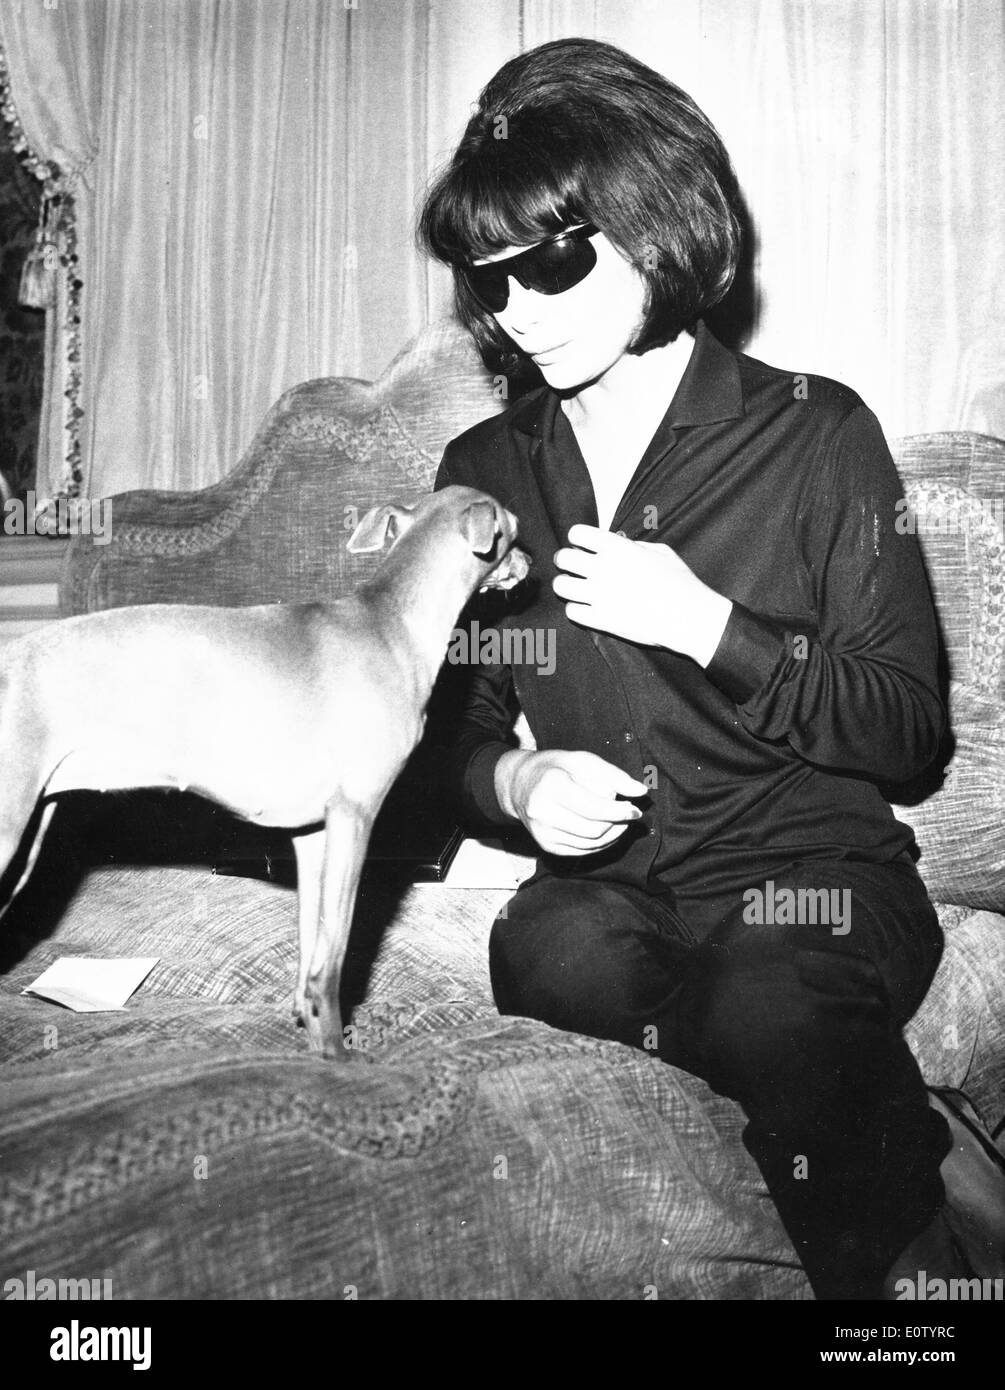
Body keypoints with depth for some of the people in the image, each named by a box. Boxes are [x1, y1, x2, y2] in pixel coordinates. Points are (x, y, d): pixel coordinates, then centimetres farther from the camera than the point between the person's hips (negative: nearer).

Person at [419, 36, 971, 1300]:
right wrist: (513, 783, -10)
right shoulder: (484, 471, 8)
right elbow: (456, 724, 15)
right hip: (603, 877, 4)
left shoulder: (814, 435, -3)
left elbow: (908, 729, -4)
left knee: (764, 1013, -36)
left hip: (810, 864, -3)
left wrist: (706, 625, -17)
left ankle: (898, 1241, -5)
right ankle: (897, 1146, -11)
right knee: (553, 955, -32)